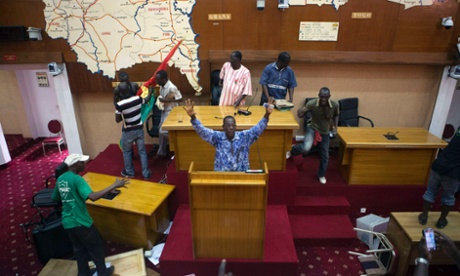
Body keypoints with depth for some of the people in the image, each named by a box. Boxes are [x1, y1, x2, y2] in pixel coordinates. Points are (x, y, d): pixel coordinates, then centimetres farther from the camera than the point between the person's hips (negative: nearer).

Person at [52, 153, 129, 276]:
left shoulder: (60, 179, 2)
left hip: (67, 222, 8)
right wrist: (114, 185, -36)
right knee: (96, 246, 12)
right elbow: (93, 197, -36)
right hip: (80, 221, -8)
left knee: (79, 248, 23)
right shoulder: (77, 179, -23)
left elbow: (55, 198, 17)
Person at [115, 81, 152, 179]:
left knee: (126, 151, 20)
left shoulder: (119, 105, -22)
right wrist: (150, 93, 33)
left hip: (128, 131, -3)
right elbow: (146, 100, 12)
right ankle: (146, 173, 20)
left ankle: (129, 172, 32)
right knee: (142, 151, 14)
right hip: (139, 129, 3)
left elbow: (117, 120, -11)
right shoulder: (138, 99, -11)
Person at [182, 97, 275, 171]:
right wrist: (193, 117, -27)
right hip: (221, 175, 0)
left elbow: (258, 128, -9)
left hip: (242, 175, 1)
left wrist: (266, 115, -27)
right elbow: (202, 131, -10)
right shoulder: (218, 137, 0)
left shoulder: (244, 136, 1)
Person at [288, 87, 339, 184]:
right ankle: (292, 150, 3)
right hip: (313, 128, -3)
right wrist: (301, 111, -37)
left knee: (325, 156, 12)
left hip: (325, 133, 3)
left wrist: (335, 126, -3)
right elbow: (300, 115, -15)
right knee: (306, 148, -32)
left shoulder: (335, 104, -17)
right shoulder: (312, 103, -24)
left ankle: (321, 175, 39)